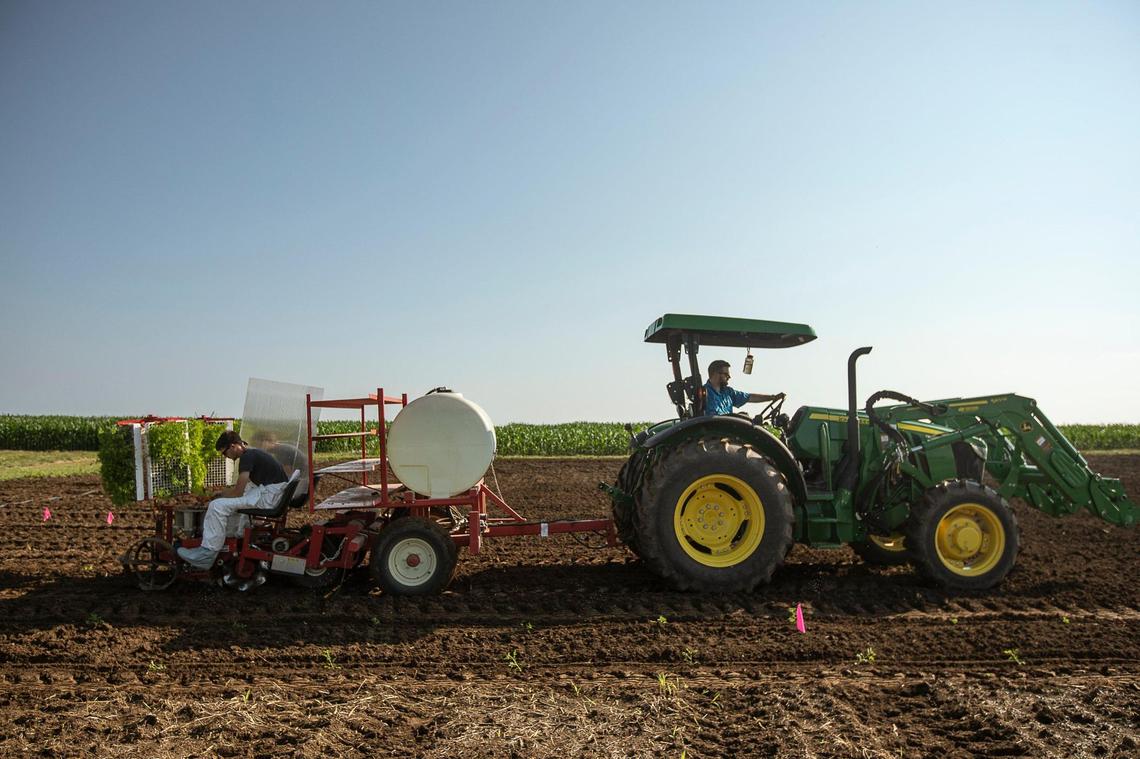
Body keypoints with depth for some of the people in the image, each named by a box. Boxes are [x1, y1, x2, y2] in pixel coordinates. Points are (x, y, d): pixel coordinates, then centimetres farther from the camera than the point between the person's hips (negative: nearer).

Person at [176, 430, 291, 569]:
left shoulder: (247, 456, -12)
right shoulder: (253, 453, 20)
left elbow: (238, 492, -13)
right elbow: (241, 486, 30)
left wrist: (220, 496, 5)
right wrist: (223, 493, 22)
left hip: (268, 496, -11)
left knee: (218, 506, -11)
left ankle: (207, 555, -5)